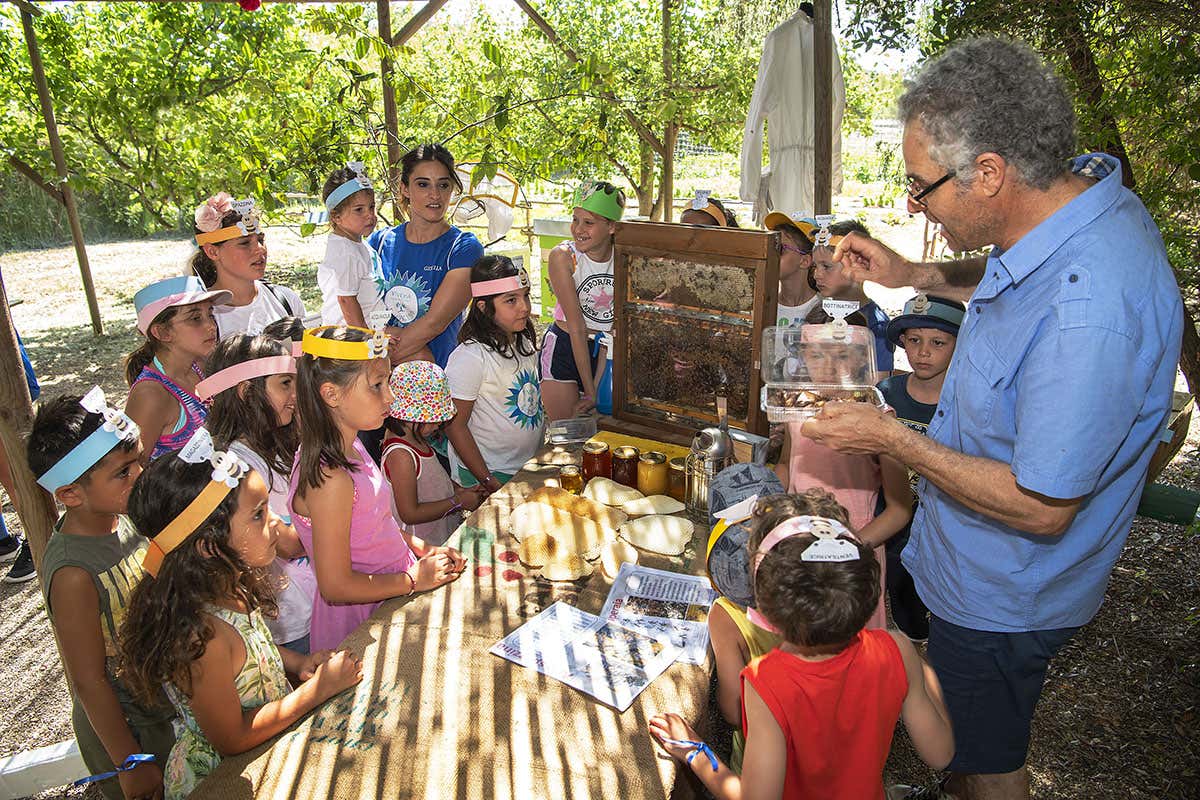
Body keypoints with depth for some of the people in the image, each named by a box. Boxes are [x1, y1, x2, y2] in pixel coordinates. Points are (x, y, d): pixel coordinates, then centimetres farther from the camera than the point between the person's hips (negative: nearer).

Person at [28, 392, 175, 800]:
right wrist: (132, 765, -14)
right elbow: (89, 682, -23)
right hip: (126, 730, -7)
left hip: (167, 704, 7)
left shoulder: (124, 516, -9)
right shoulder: (73, 574, -31)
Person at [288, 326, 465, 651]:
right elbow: (336, 587, -23)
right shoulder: (330, 480, -27)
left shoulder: (352, 447, 3)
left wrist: (424, 551, 2)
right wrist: (415, 579, -14)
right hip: (362, 618, -8)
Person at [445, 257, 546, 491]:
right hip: (490, 473, -7)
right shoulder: (470, 357, -22)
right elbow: (454, 425, -19)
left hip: (532, 466, 7)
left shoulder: (526, 344, 2)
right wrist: (489, 482, -18)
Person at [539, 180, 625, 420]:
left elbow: (616, 324, -13)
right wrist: (589, 390, -17)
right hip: (563, 349, -2)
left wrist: (597, 387, -18)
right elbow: (576, 328, -19)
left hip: (606, 351, 2)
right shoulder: (563, 256, -17)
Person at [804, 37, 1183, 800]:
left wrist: (893, 437, -23)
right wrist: (917, 275, 2)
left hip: (1001, 595, -9)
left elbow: (1041, 507, -31)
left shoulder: (1089, 314, -39)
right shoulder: (1085, 188, -8)